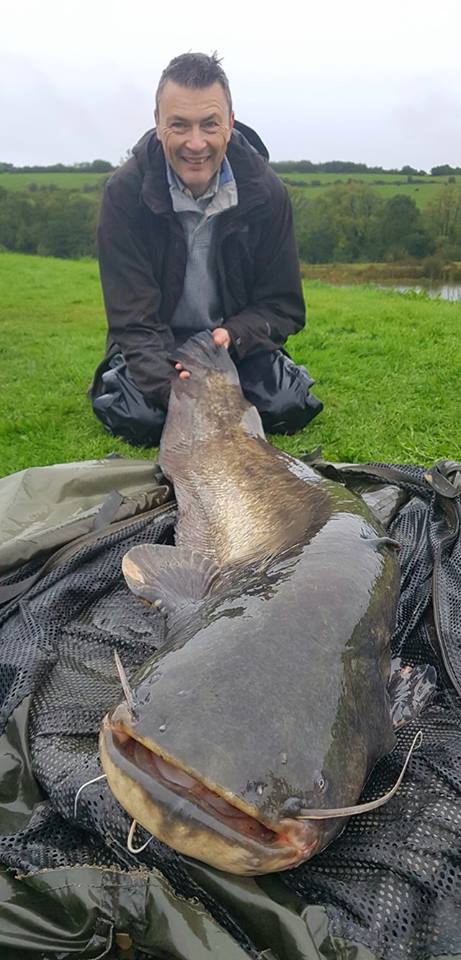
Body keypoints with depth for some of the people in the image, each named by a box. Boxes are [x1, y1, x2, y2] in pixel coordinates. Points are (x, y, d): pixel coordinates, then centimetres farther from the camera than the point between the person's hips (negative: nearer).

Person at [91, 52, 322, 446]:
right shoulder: (125, 191, -18)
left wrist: (233, 336, -29)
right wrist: (168, 386, -40)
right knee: (139, 417, -28)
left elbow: (283, 305, -7)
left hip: (238, 338, 2)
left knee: (288, 406, -21)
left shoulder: (267, 191, -12)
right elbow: (133, 320, -21)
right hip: (159, 344, -1)